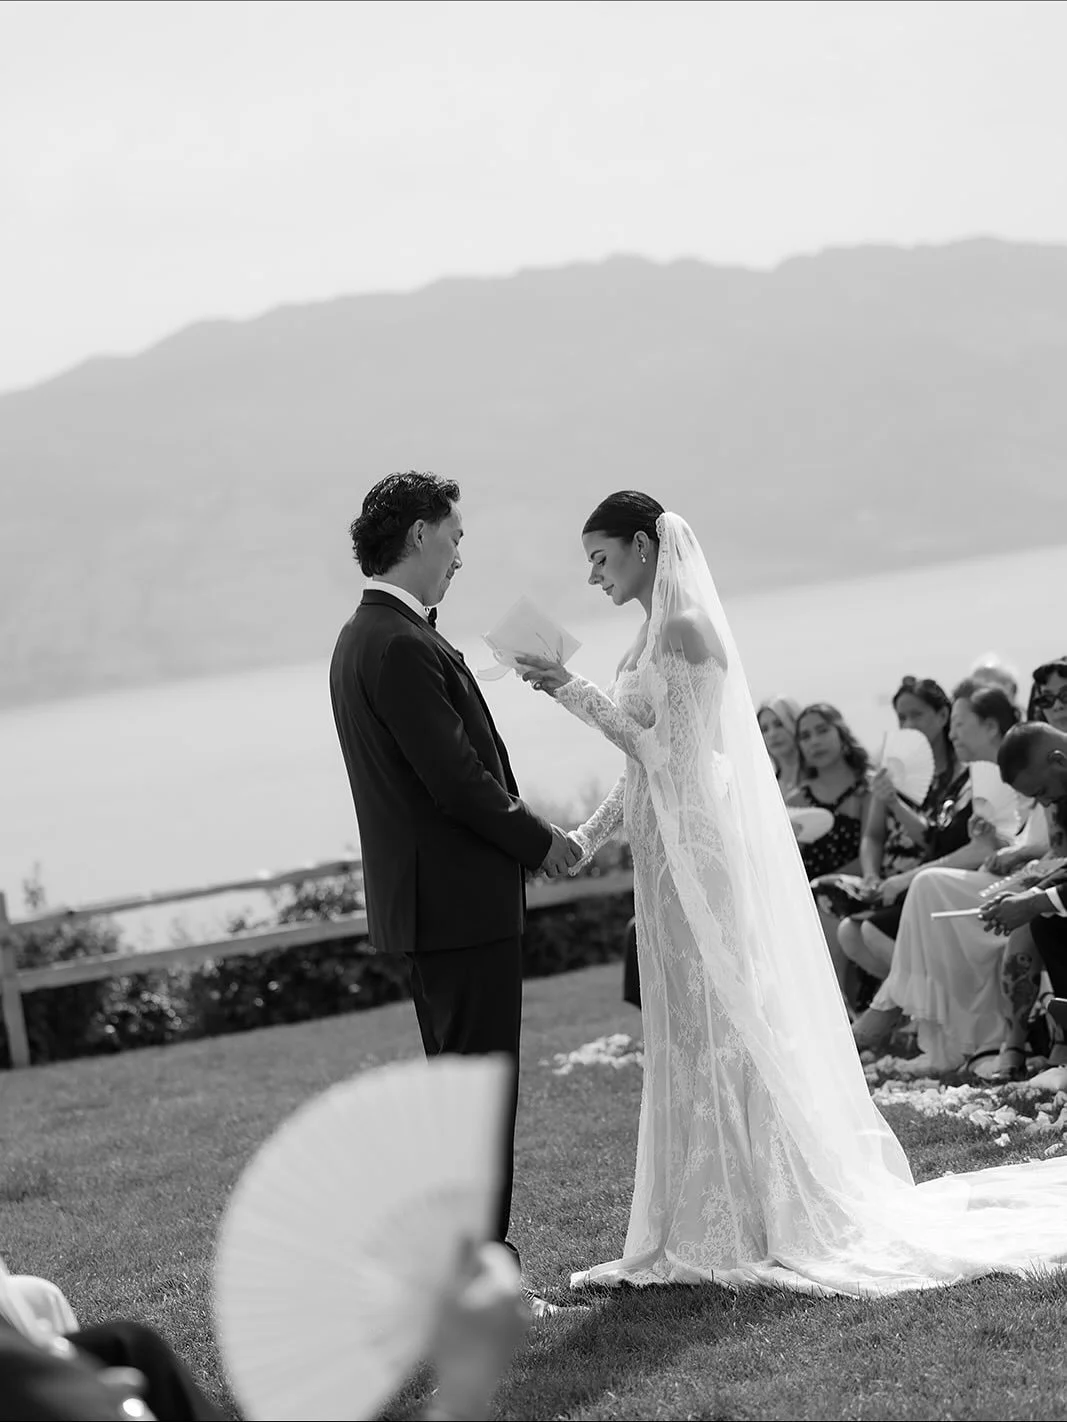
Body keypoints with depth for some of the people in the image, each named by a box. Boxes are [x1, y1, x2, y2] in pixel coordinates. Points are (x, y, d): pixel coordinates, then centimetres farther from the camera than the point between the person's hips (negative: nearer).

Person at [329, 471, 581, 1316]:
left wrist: (520, 836, 12)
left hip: (428, 900, 11)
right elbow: (456, 780, -21)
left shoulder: (365, 639, 14)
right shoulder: (403, 647, -18)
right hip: (462, 901, -11)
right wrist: (539, 840, -7)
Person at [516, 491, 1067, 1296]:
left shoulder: (683, 631, -13)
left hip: (699, 855, -9)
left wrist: (578, 693, -16)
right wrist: (589, 835, 12)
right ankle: (715, 1224, 15)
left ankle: (744, 1230, 3)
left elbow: (669, 755, -18)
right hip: (671, 860, 9)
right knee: (692, 1038, 10)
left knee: (716, 1030, -4)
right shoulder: (657, 635, 15)